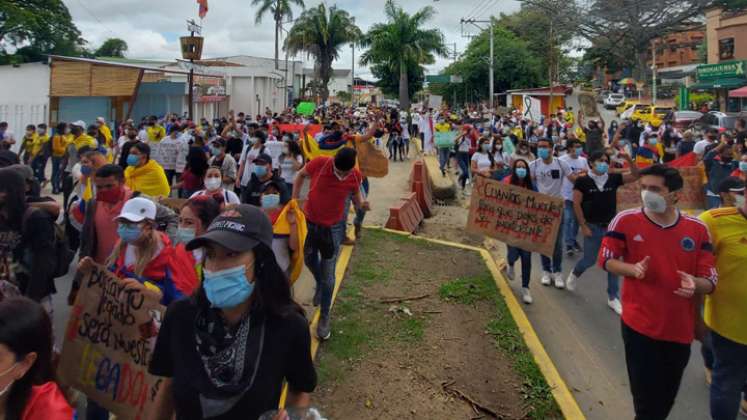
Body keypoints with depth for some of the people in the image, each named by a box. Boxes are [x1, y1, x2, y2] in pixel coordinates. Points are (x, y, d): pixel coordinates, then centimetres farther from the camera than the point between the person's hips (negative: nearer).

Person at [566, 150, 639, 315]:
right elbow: (576, 204, -10)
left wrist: (628, 159, -15)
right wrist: (583, 226, -12)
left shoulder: (613, 178, 0)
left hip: (610, 226, 3)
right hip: (592, 227, -3)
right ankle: (574, 274, 41)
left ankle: (613, 298, 14)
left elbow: (635, 176, 0)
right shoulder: (582, 181, -10)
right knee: (590, 260, 6)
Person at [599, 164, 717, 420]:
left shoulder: (697, 229, -5)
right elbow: (606, 260, 0)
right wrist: (632, 269, -20)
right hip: (639, 326, -3)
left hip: (680, 329, 3)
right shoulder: (625, 221, -12)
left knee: (666, 399, 21)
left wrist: (694, 284, -24)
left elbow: (710, 282, -1)